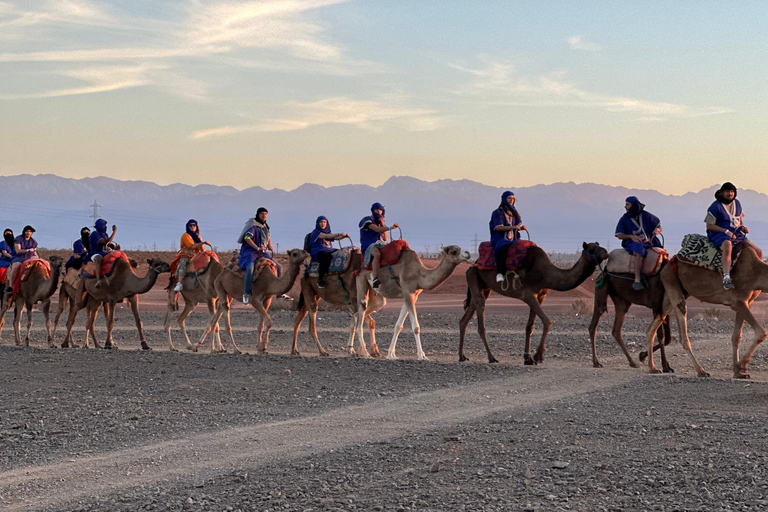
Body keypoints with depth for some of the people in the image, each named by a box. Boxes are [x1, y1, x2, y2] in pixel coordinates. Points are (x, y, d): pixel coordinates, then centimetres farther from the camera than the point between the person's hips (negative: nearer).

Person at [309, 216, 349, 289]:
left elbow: (336, 238, 12)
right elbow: (326, 236, -13)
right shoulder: (315, 232, 1)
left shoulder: (328, 232, 24)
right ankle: (320, 279, -36)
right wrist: (339, 234, -17)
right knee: (326, 256, -40)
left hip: (329, 250, 7)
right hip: (317, 252, -7)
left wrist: (344, 236, -8)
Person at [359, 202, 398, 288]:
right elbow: (377, 229, -18)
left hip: (380, 245, 7)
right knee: (377, 254, -40)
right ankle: (374, 279, -50)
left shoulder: (381, 222, 21)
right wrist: (390, 227, -29)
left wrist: (382, 224, 3)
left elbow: (385, 238, 11)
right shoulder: (366, 220, -1)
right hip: (368, 246, -7)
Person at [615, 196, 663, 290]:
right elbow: (619, 235, 5)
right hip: (632, 243, -3)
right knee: (639, 252, -38)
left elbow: (659, 227, 16)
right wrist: (631, 236, -13)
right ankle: (637, 280, -46)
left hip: (649, 242, 4)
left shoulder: (647, 216, 11)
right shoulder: (624, 219, 8)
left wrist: (656, 230, -9)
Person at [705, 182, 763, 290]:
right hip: (719, 235, -7)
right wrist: (726, 231, -18)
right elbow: (709, 225, -10)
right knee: (727, 247, -43)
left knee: (758, 252, -4)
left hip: (736, 235, 7)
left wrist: (743, 227, 2)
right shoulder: (715, 207, -8)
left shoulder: (737, 203, 13)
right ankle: (726, 278, -52)